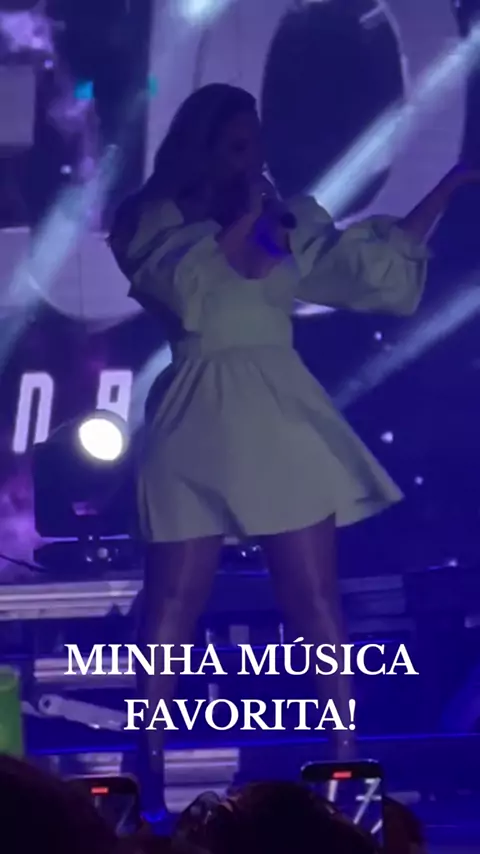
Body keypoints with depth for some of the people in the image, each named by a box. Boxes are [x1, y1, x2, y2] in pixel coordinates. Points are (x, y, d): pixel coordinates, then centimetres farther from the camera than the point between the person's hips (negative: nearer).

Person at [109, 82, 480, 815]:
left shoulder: (291, 221, 13)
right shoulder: (158, 219, 4)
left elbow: (375, 264, 12)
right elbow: (183, 283, -14)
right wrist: (245, 216, -10)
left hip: (282, 419, 2)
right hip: (202, 426, -2)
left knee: (316, 603, 0)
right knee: (170, 611, -1)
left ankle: (348, 763, 1)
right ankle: (150, 769, 6)